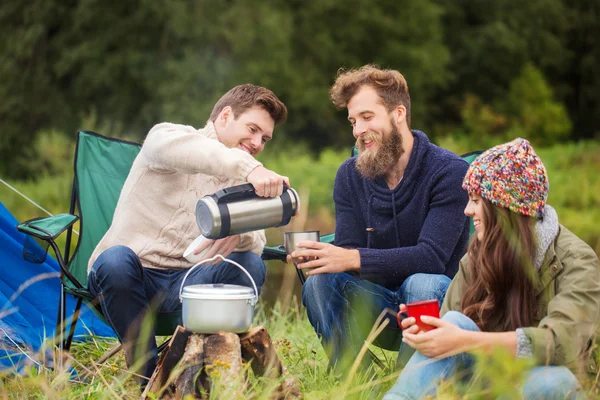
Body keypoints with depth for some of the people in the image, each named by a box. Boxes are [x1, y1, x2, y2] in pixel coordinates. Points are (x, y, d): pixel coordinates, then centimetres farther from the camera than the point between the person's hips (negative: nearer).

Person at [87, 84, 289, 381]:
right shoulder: (165, 133, 0)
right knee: (116, 259, -36)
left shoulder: (240, 182, 15)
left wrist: (240, 232, -30)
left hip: (182, 284, 3)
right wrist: (248, 167, -43)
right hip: (127, 275, -3)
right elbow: (172, 146, -29)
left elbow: (257, 243, -4)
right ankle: (146, 376, -19)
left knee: (250, 265, -21)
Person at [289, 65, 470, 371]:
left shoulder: (450, 171, -14)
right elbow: (348, 251, -3)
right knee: (319, 283, -22)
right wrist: (319, 256, -28)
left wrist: (352, 258, -36)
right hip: (379, 306, 4)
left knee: (421, 284, -36)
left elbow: (432, 256, -24)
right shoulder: (350, 176, 3)